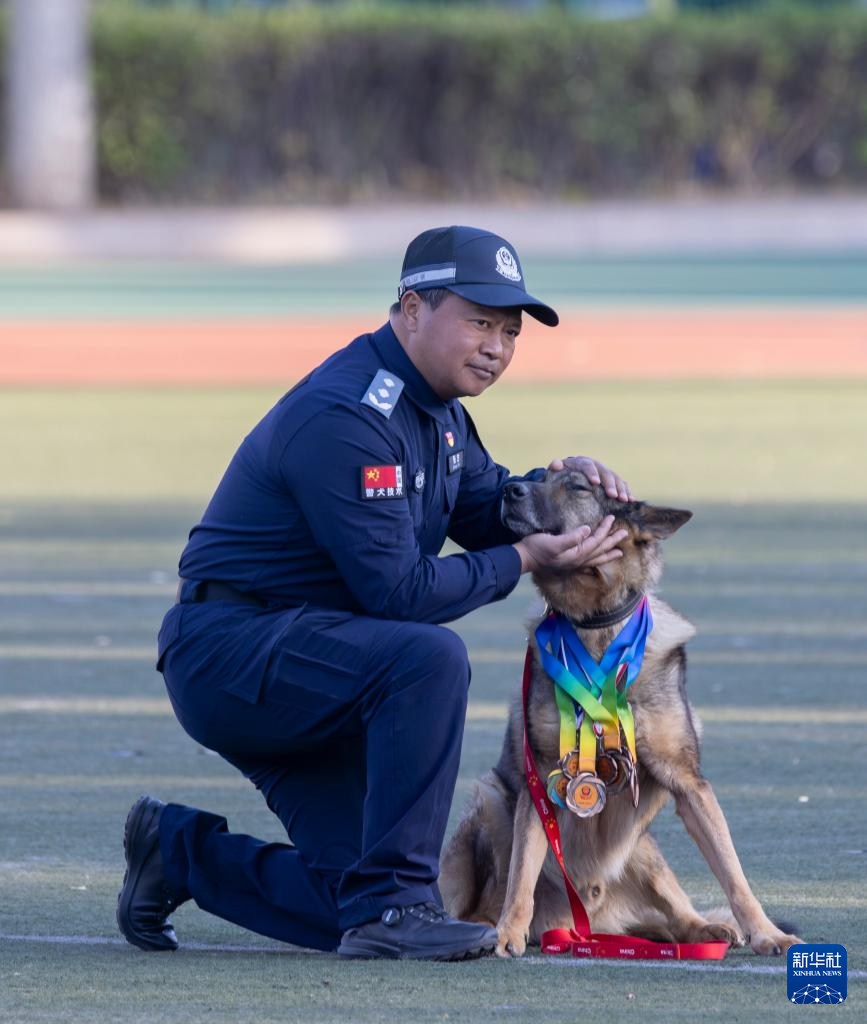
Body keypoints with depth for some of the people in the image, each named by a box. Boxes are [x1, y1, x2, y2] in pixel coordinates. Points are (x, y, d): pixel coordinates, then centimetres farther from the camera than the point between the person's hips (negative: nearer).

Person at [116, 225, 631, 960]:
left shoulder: (432, 404, 10)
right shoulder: (345, 417, -22)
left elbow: (487, 509, 18)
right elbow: (398, 592, -24)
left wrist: (557, 480, -2)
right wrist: (525, 559, -20)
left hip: (298, 668, 10)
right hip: (230, 651, -10)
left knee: (354, 905, 0)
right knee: (429, 657, -34)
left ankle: (182, 851, 23)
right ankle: (392, 904, -27)